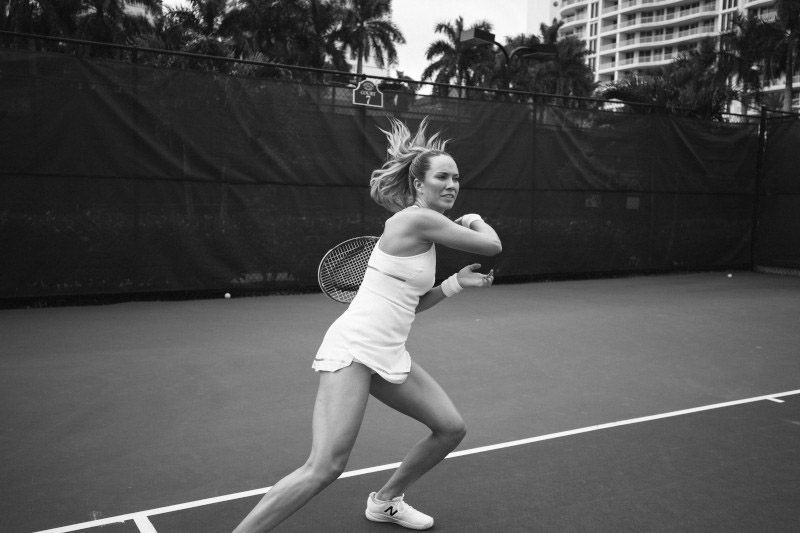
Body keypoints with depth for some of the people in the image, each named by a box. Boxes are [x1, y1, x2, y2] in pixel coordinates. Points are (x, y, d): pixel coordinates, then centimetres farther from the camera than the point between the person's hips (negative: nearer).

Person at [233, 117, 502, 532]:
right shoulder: (418, 219, -14)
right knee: (326, 466, -19)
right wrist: (476, 221, 13)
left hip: (389, 354, 10)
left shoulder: (422, 226, 15)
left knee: (450, 428, 13)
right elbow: (492, 245, -8)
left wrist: (456, 282, 8)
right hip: (354, 347, -10)